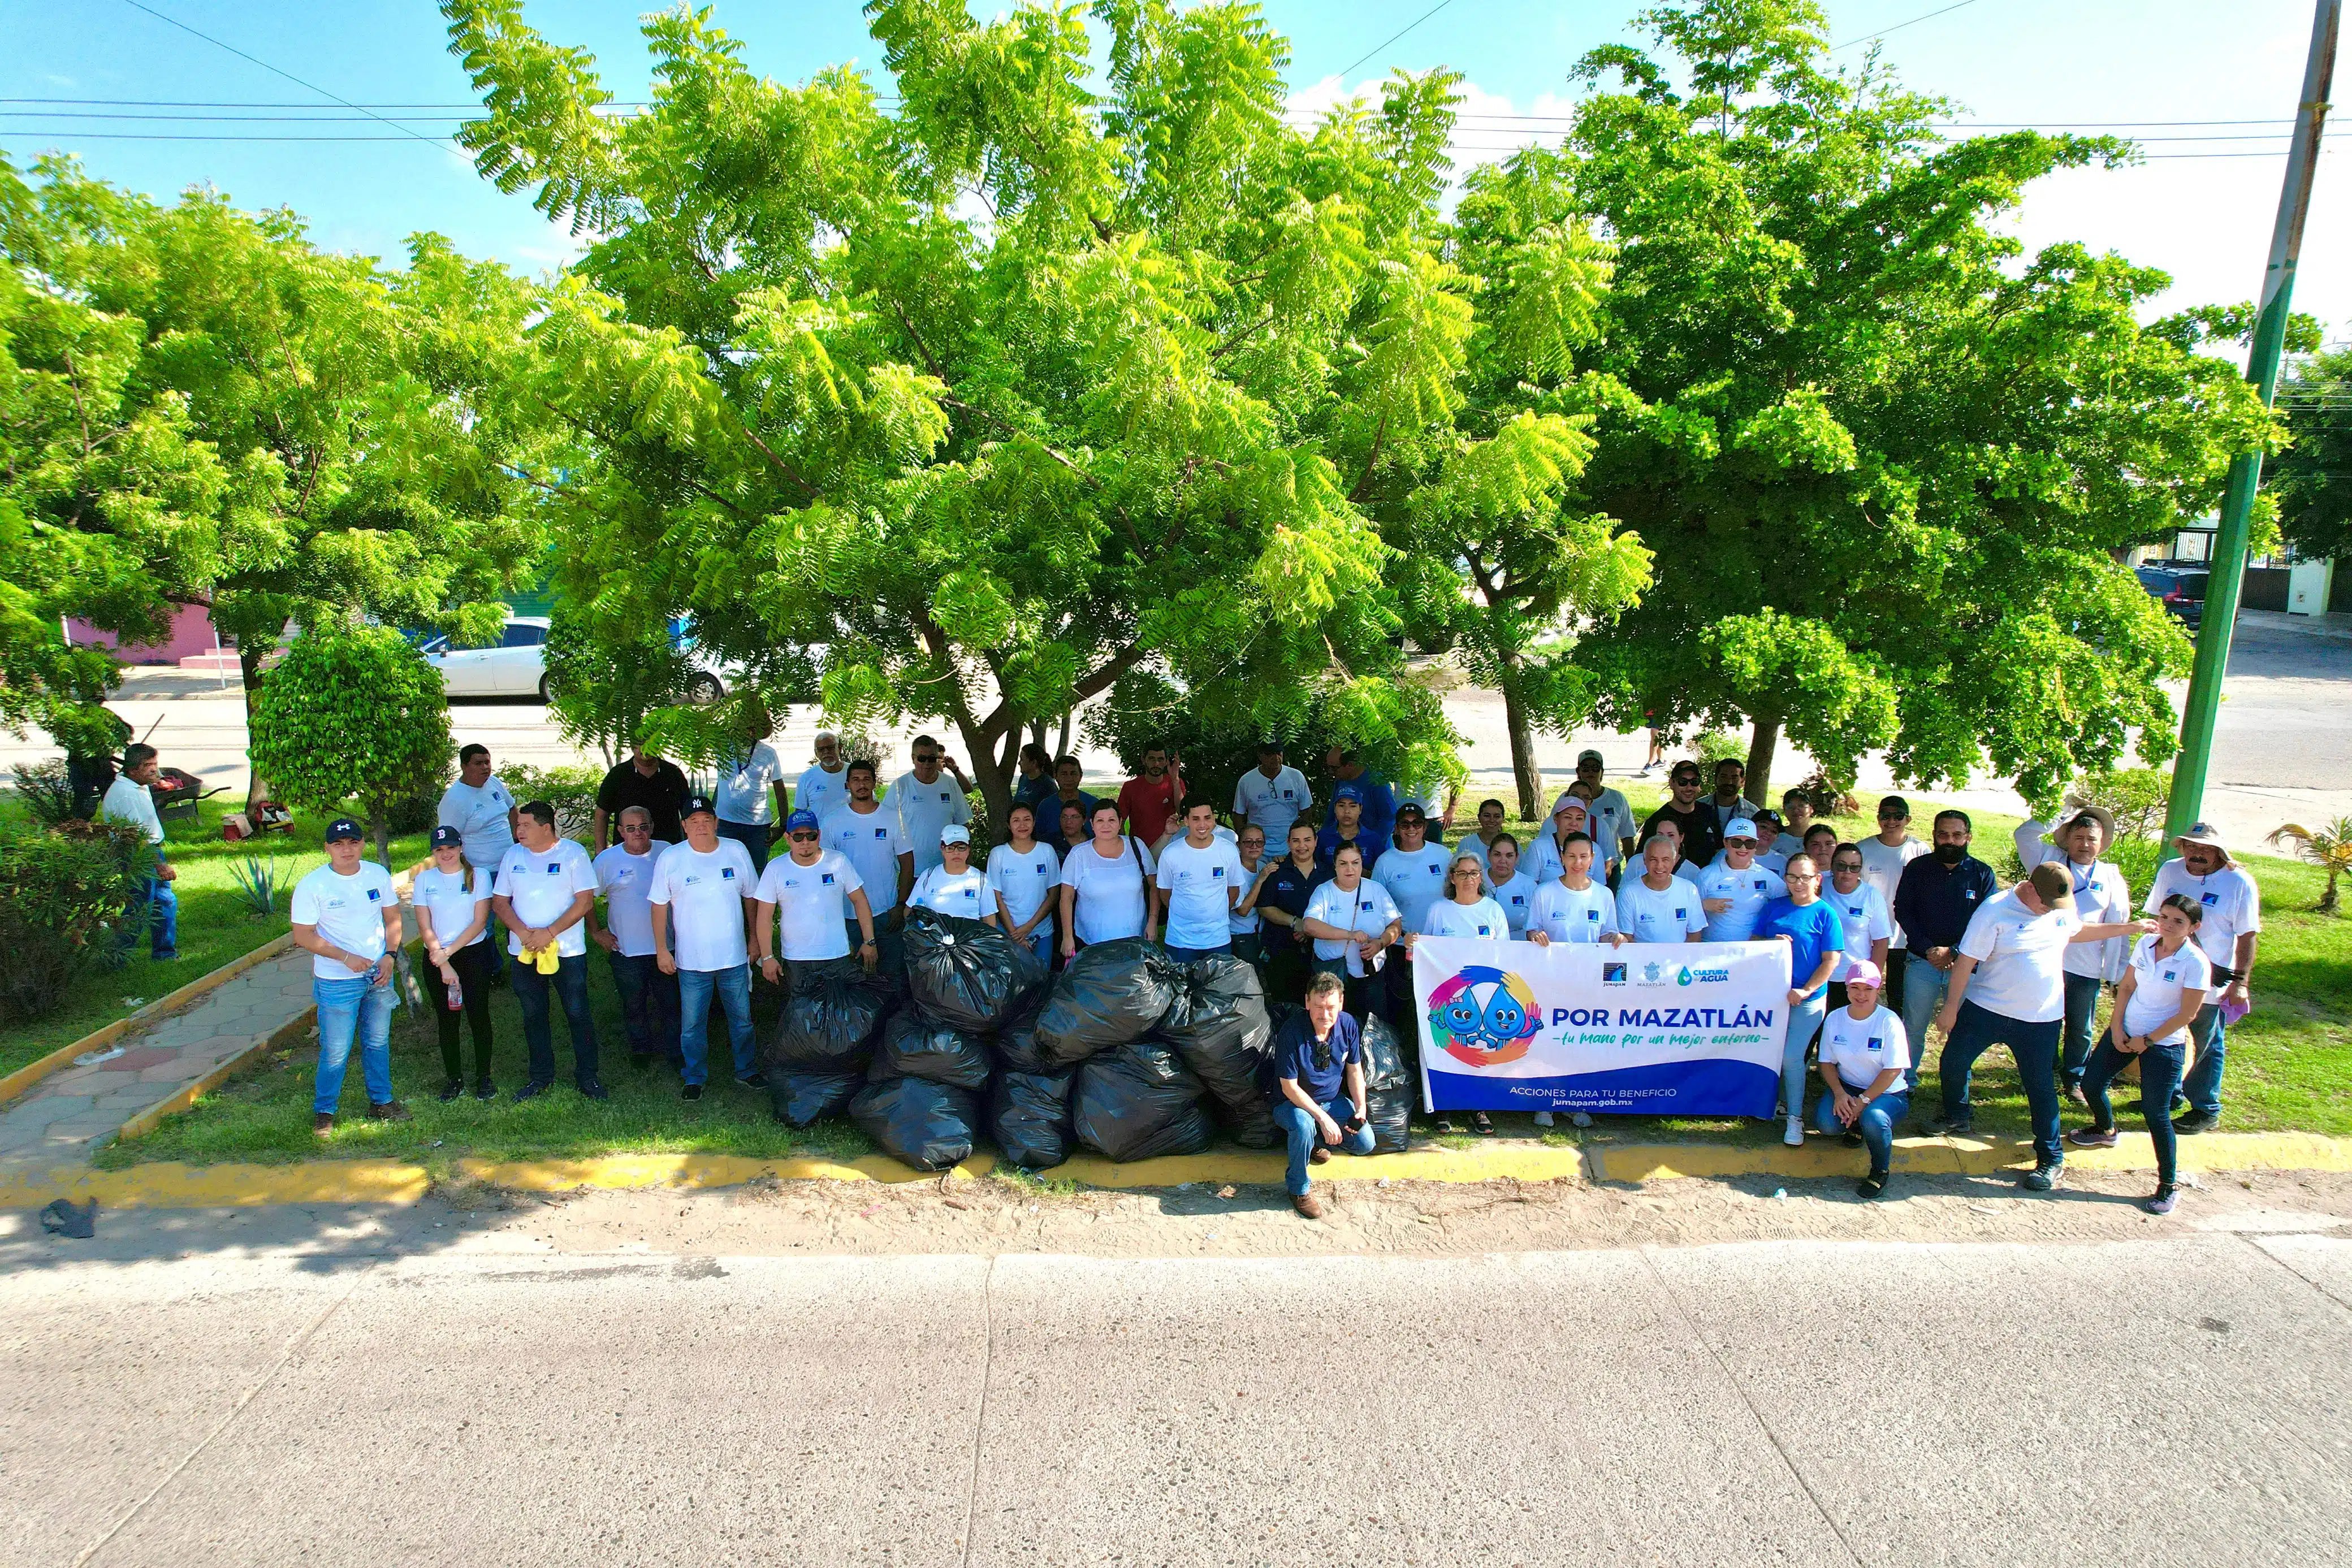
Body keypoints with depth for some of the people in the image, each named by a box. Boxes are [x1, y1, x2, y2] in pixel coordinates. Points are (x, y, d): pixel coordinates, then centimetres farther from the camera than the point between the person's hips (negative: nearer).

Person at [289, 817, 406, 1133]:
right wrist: (347, 958, -19)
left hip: (379, 976, 4)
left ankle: (381, 1101, 32)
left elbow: (393, 919, 8)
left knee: (378, 1043, 17)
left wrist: (389, 956, -7)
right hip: (337, 982, -4)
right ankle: (324, 1111, 21)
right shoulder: (312, 886, -13)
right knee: (335, 1052, 2)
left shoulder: (378, 875, -1)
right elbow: (303, 936, -12)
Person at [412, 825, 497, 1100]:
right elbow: (425, 927, -1)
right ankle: (453, 1079, 18)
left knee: (478, 1016, -1)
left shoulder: (478, 876, -1)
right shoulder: (424, 879, 3)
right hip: (436, 958, 2)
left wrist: (448, 952, -12)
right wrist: (443, 963, -9)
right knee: (447, 1020, 7)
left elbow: (479, 922, -6)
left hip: (474, 954, -2)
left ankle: (483, 1077, 11)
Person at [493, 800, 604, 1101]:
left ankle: (587, 1076, 12)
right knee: (533, 1017, 11)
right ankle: (541, 1077, 25)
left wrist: (549, 933, -17)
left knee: (577, 1014, 0)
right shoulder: (513, 856, 6)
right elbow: (499, 902, 6)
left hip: (567, 952, -4)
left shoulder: (573, 853, -6)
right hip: (523, 952, 4)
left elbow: (585, 901, -11)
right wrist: (523, 933, -12)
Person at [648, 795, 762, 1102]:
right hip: (691, 960, -1)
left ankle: (746, 1070, 31)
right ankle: (695, 1078, 24)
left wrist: (754, 938, 10)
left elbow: (751, 897, 8)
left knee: (742, 1019, 13)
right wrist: (661, 949, -2)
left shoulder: (736, 852, -1)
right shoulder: (670, 858, -6)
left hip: (735, 956, 1)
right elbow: (660, 905, -1)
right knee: (692, 1025, 7)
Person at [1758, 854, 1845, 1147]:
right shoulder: (1775, 907, 5)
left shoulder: (1825, 914, -7)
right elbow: (1754, 941, 11)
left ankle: (1795, 1117, 6)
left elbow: (1832, 960, -8)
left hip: (1808, 1000, -4)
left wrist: (1806, 991, -15)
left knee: (1791, 1056, -7)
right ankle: (1781, 1103, 29)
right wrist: (1772, 942, -11)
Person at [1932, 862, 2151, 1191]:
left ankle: (2051, 1159, 16)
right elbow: (1966, 961, -15)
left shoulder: (2061, 909, -1)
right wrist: (1951, 1008, -13)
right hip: (1986, 1011, -2)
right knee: (1952, 1064, 8)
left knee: (2041, 1086, 5)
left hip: (2041, 1019, 2)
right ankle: (1957, 1117, 36)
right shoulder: (1996, 911, -17)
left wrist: (2131, 927, 19)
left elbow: (2078, 931, 24)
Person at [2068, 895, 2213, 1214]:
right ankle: (2105, 1131, 44)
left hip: (2164, 1044, -6)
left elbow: (2188, 1014, -15)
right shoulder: (2146, 943, -1)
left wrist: (2147, 1041, -11)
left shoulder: (2196, 963, -17)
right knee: (2091, 1083, 13)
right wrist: (2117, 1028, -3)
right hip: (2126, 1031, 6)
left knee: (2155, 1113, -5)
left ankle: (2168, 1185, 8)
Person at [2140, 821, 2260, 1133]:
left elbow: (2248, 936, -10)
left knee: (2206, 1046, 8)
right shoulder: (2169, 871, 0)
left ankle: (2206, 1109, 22)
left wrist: (2240, 981, -15)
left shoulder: (2239, 883, -11)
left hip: (2211, 984, -4)